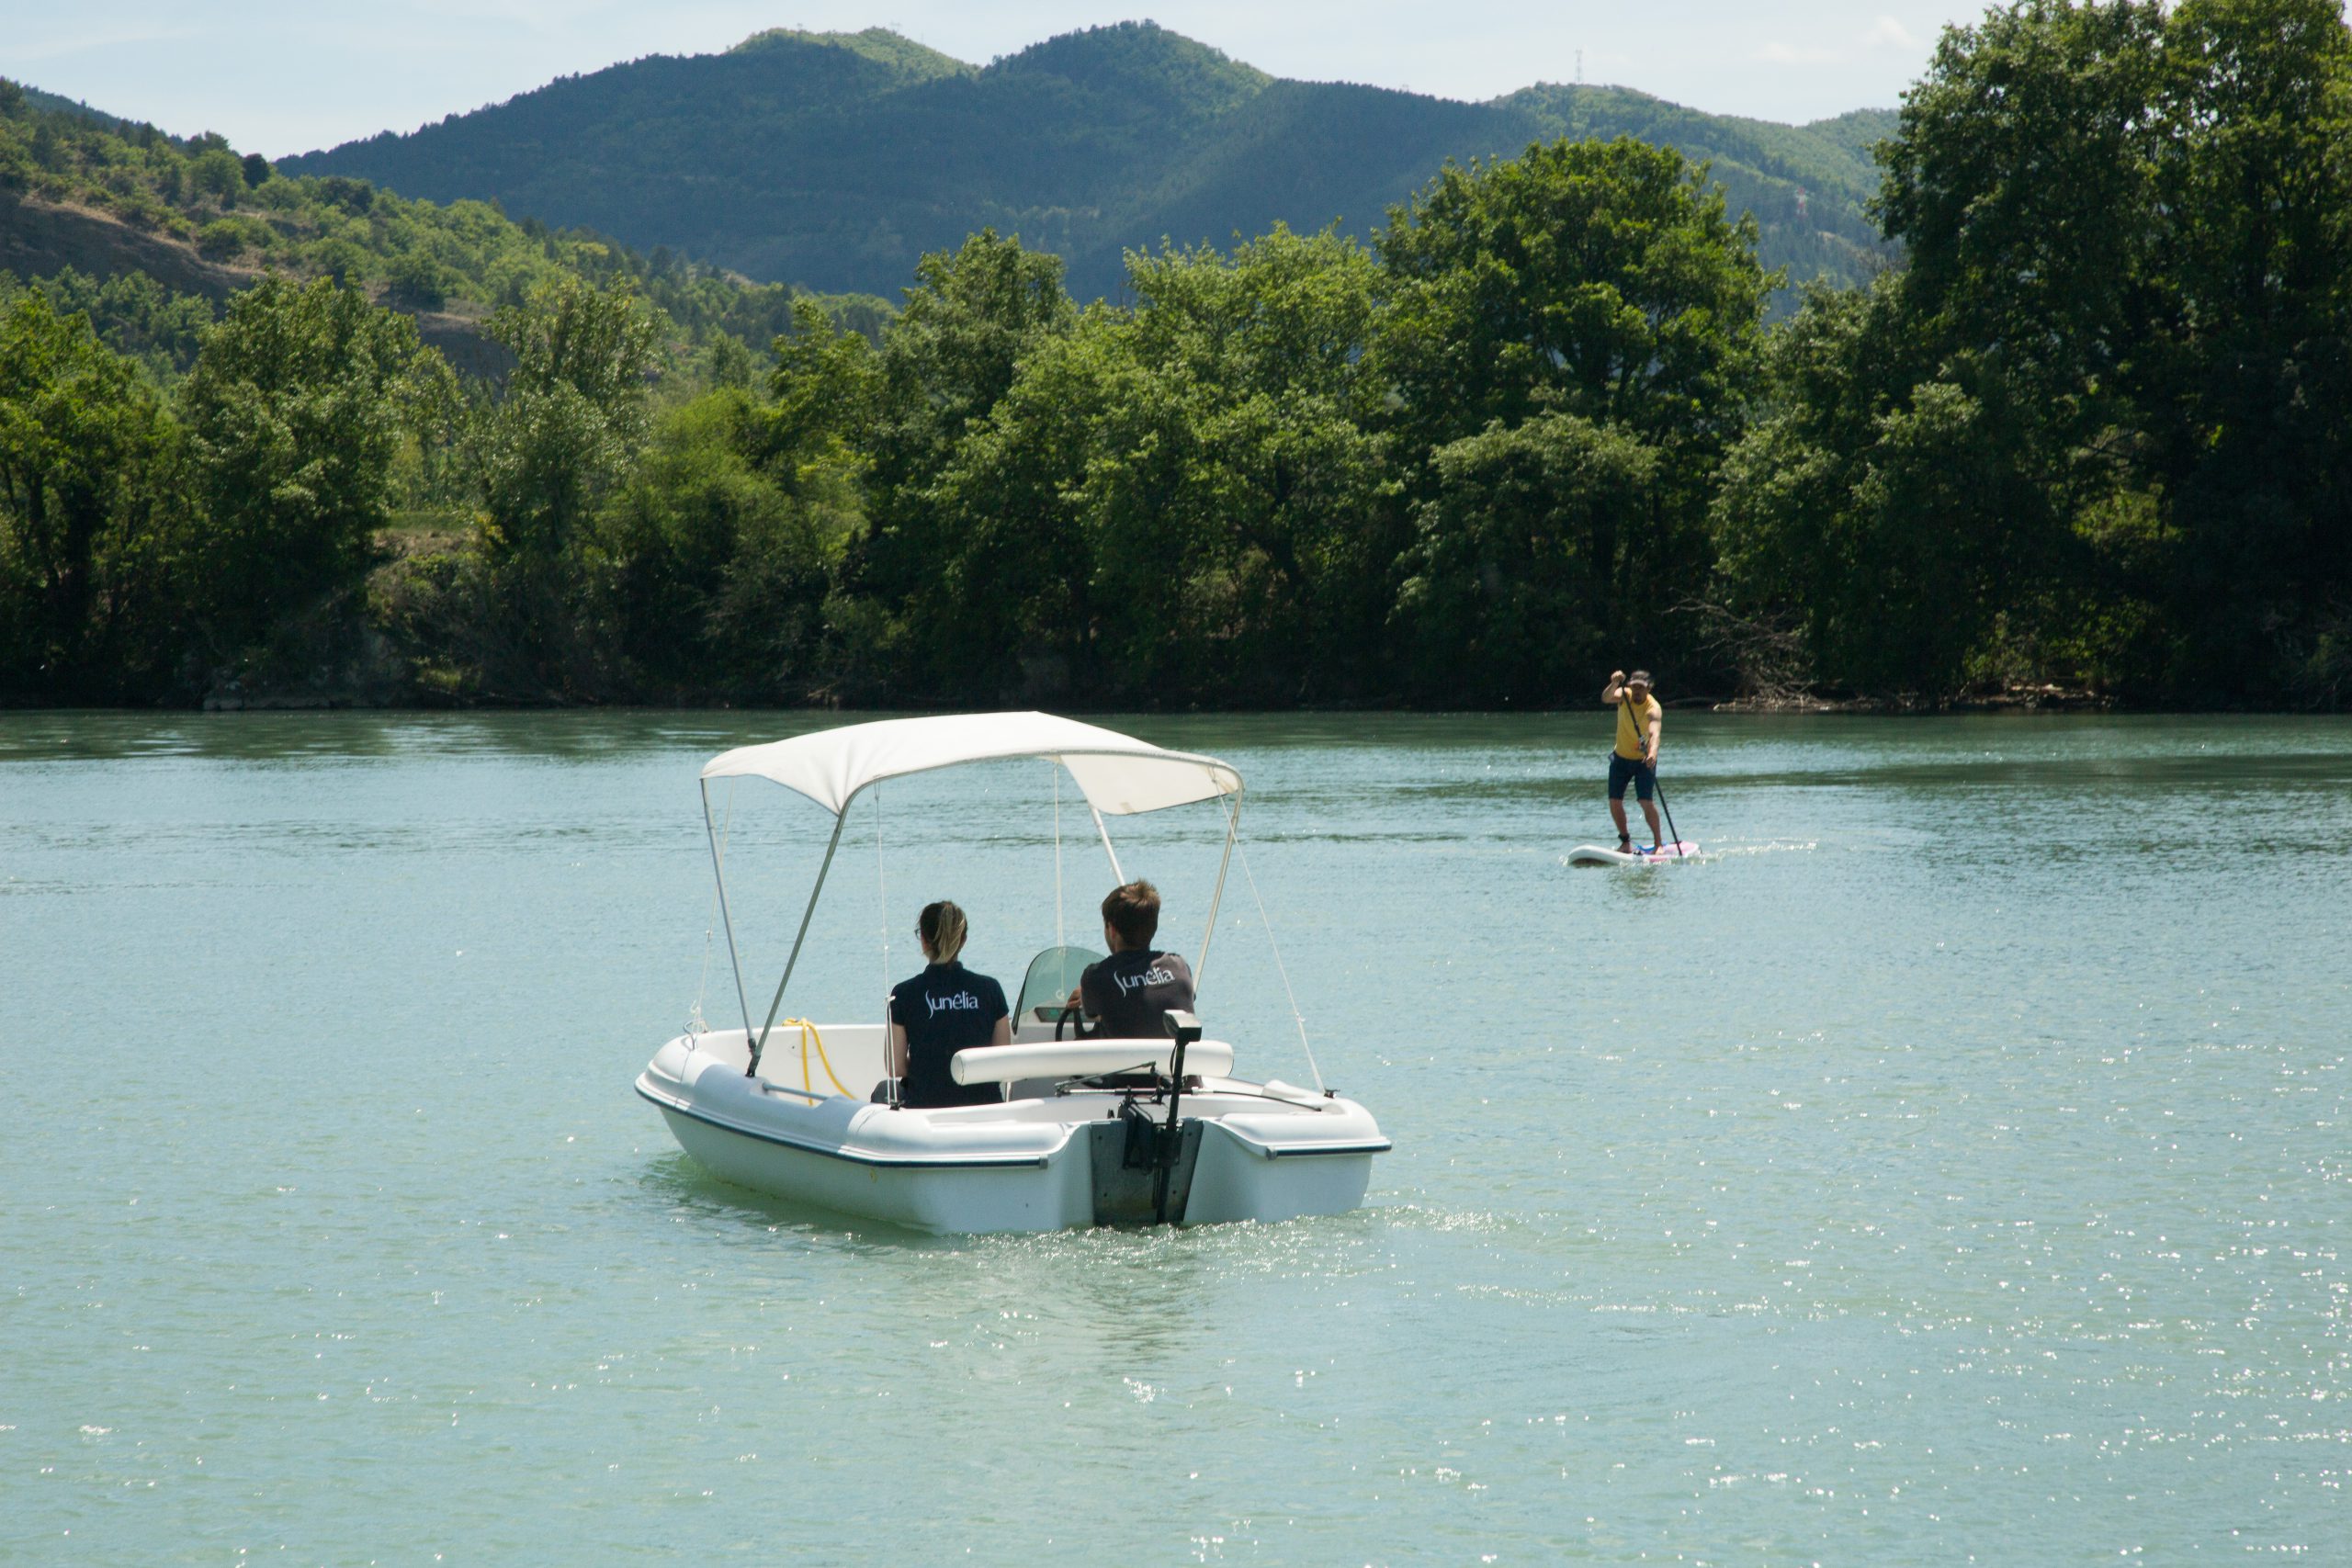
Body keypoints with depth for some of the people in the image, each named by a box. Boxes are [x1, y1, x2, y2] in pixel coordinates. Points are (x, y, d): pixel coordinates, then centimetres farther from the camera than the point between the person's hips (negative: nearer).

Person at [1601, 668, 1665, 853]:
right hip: (1621, 757, 4)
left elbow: (1654, 733, -40)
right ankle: (1625, 841, 16)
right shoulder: (1625, 696, -10)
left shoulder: (1653, 709, -23)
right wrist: (1615, 684, -49)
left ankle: (1658, 843, -2)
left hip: (1644, 761, -4)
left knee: (1647, 802, -16)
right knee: (1614, 802, -1)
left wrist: (1652, 753, -59)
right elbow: (1606, 698, -29)